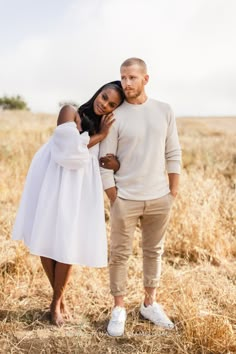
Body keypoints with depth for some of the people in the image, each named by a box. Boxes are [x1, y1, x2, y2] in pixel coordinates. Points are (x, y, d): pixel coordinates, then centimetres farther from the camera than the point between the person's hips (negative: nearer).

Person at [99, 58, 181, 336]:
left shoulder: (164, 111, 3)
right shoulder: (114, 116, -7)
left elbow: (173, 154, 6)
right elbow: (105, 162, -6)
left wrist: (173, 193, 3)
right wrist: (114, 201, -6)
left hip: (159, 198, 3)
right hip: (125, 199, -3)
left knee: (154, 251, 14)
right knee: (119, 254, 5)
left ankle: (150, 304, 29)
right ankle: (119, 309, 19)